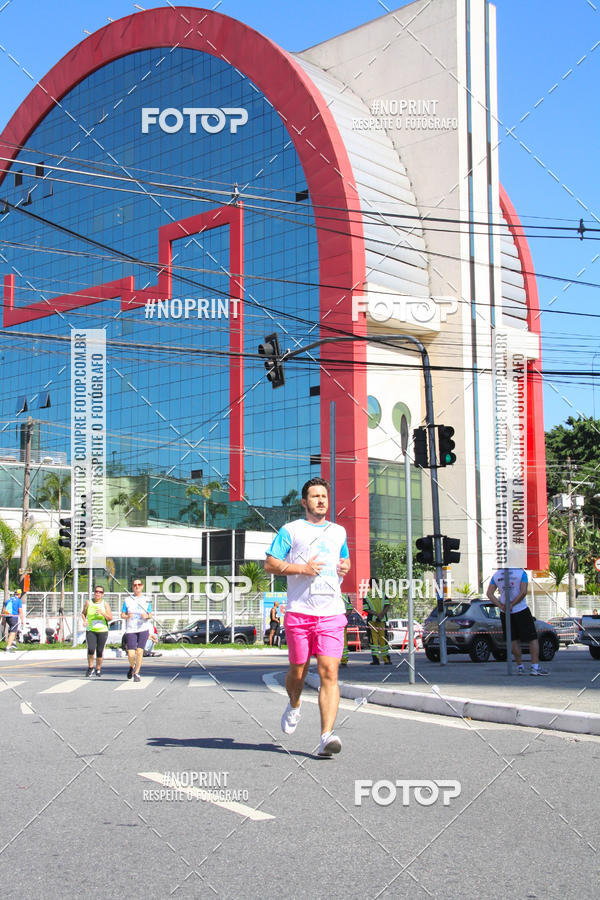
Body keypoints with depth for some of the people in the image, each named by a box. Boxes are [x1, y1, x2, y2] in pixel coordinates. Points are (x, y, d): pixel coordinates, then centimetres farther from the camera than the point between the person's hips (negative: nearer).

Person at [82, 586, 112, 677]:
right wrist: (84, 620, -2)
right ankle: (90, 668, 4)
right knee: (91, 649, -17)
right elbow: (83, 613, 18)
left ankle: (98, 669, 21)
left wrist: (103, 613, -18)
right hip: (90, 630, 0)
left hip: (102, 631, 0)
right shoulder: (89, 603, 5)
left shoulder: (105, 604, 2)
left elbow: (110, 618, -2)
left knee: (100, 651, 1)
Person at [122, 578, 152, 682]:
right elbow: (122, 615, 8)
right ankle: (132, 667, 25)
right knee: (131, 654, -7)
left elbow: (150, 615, 10)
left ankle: (136, 673, 3)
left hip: (143, 629, 0)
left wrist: (147, 616, -12)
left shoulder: (146, 600, 10)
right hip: (130, 630, 0)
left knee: (139, 651, -11)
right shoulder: (127, 600, 8)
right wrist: (127, 617, -14)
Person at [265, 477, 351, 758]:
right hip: (299, 612, -2)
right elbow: (269, 564, 1)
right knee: (298, 671, 8)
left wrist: (345, 566, 10)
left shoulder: (339, 532, 18)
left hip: (331, 613, 2)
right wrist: (302, 568, -13)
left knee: (329, 673, -12)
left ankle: (327, 736, -17)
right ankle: (294, 705, 42)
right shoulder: (290, 530, 5)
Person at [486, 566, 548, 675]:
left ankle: (520, 666, 13)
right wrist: (512, 605, -14)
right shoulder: (521, 572, -7)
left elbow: (489, 593, -2)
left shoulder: (496, 575, 4)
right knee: (533, 638, 3)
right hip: (521, 611, -4)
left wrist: (501, 606, -9)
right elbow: (523, 592, -18)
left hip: (505, 613, 4)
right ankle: (535, 667, -4)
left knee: (514, 640, 12)